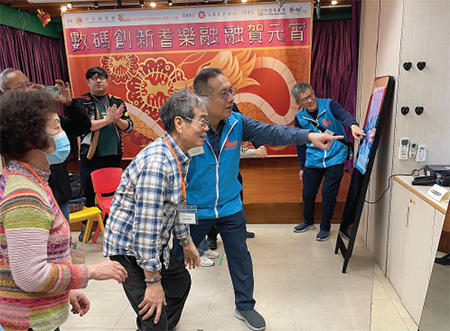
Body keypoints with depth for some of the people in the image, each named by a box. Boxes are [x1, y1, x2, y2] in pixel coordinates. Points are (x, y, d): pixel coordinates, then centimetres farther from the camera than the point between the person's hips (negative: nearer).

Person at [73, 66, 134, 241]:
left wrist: (117, 119, -14)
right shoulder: (81, 102, 1)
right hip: (90, 156, -2)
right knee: (88, 192, 5)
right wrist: (107, 120, -16)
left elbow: (129, 127, 6)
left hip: (113, 155, 3)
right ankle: (85, 226, 21)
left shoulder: (117, 102, 10)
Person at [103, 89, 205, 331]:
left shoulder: (179, 157, 2)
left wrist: (186, 241, 21)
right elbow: (146, 225, -29)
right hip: (129, 246, -10)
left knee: (180, 280, 26)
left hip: (153, 244, 10)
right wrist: (153, 281, -23)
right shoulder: (157, 163, -30)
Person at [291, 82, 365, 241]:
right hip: (312, 161, 3)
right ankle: (308, 221, 37)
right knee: (308, 193, 10)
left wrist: (353, 125, -55)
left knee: (329, 194, -2)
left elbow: (344, 115, -32)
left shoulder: (329, 105, -11)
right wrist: (302, 167, 11)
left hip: (335, 159, -3)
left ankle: (325, 227, 20)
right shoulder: (300, 118, -1)